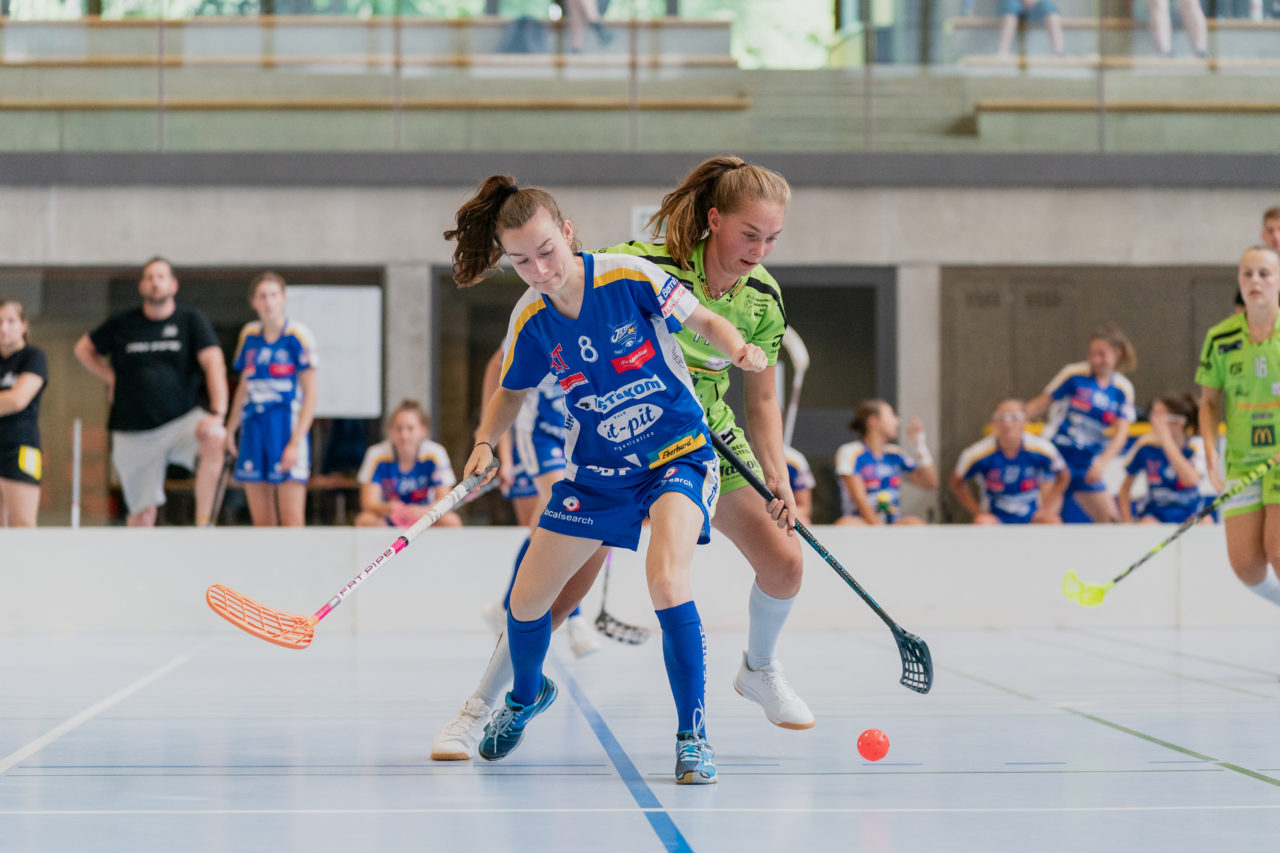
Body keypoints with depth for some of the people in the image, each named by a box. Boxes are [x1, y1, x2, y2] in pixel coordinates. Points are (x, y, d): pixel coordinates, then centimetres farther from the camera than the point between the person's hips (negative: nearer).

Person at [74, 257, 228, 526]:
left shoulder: (191, 320, 2)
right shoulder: (123, 324, 6)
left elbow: (213, 364, -11)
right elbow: (84, 348, 22)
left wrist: (218, 412, -25)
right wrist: (111, 378, 7)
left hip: (180, 421, -1)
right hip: (133, 433, 2)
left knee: (214, 437, -34)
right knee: (143, 514, 0)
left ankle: (202, 525, -30)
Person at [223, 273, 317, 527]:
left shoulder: (297, 335, -5)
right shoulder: (249, 334, 11)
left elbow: (310, 394, -7)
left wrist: (295, 442, -14)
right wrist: (230, 429, 16)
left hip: (288, 426, -5)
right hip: (253, 426, 5)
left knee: (291, 521, -11)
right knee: (261, 522, 5)